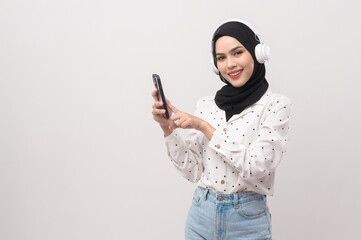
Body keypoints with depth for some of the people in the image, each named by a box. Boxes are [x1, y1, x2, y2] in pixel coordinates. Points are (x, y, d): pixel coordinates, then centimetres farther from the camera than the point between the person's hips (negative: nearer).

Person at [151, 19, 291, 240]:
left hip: (247, 221, -3)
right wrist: (169, 128, -11)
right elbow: (193, 171, 1)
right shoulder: (206, 105, 2)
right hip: (202, 214, 3)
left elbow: (256, 167, -19)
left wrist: (204, 126, -16)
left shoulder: (276, 105, -8)